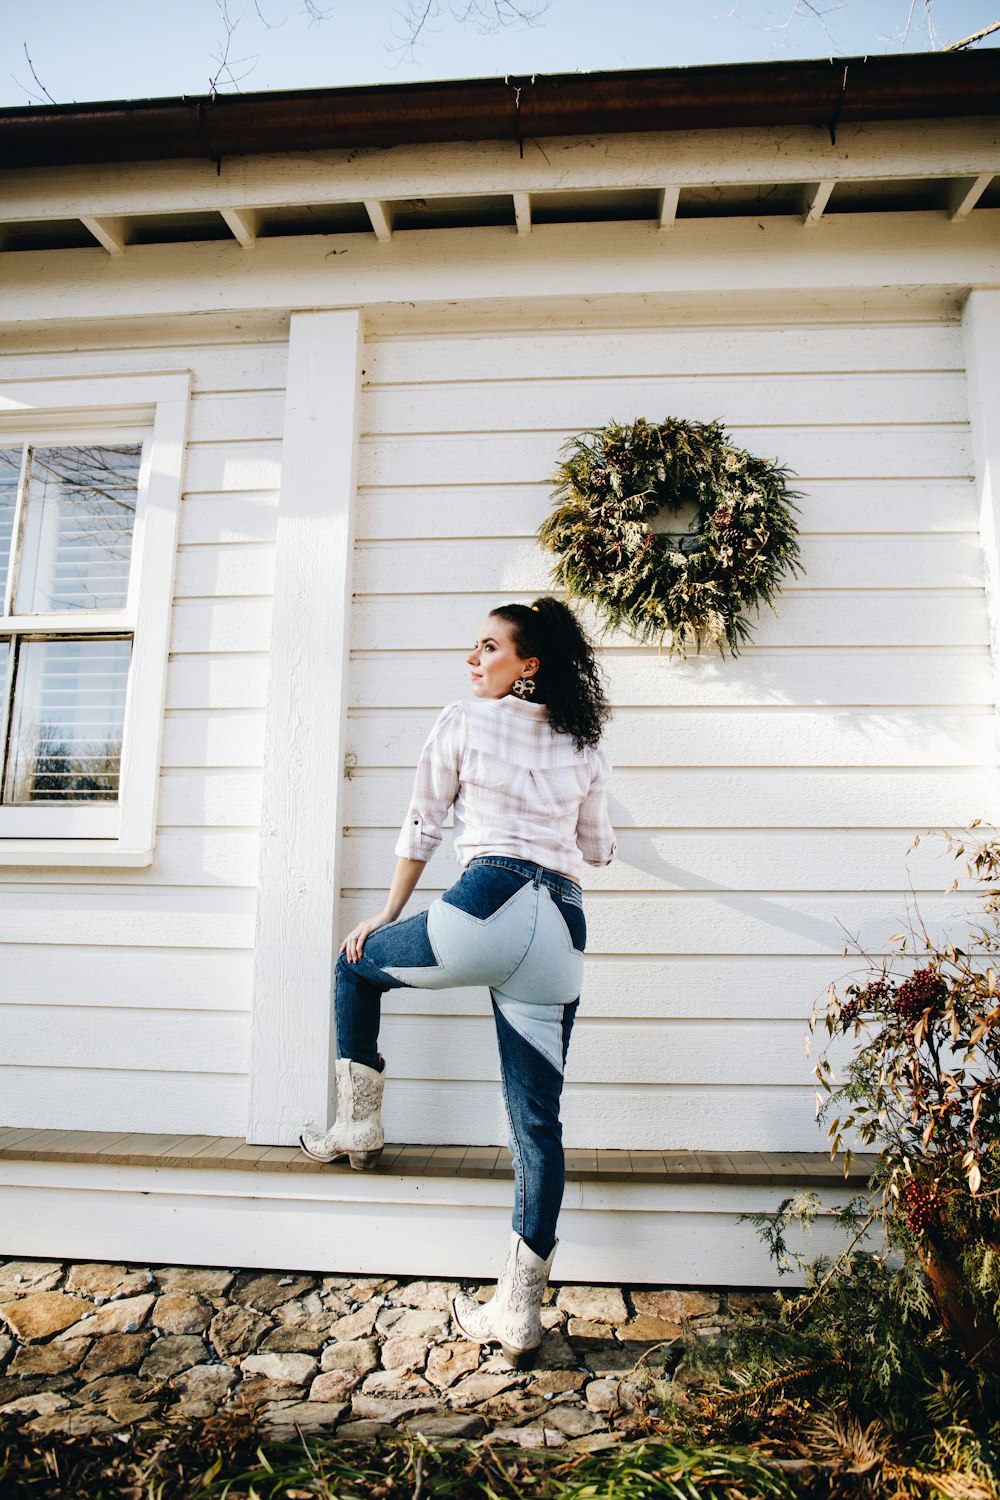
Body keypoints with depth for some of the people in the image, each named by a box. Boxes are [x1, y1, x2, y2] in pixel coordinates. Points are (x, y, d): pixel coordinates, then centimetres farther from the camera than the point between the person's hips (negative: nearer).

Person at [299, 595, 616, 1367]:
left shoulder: (463, 720, 7)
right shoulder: (584, 741, 19)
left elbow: (422, 828, 10)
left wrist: (388, 914, 22)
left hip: (489, 904, -5)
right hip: (563, 927, 5)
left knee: (359, 963, 25)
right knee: (537, 1120, 8)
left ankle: (358, 1124, 30)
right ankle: (518, 1312, 14)